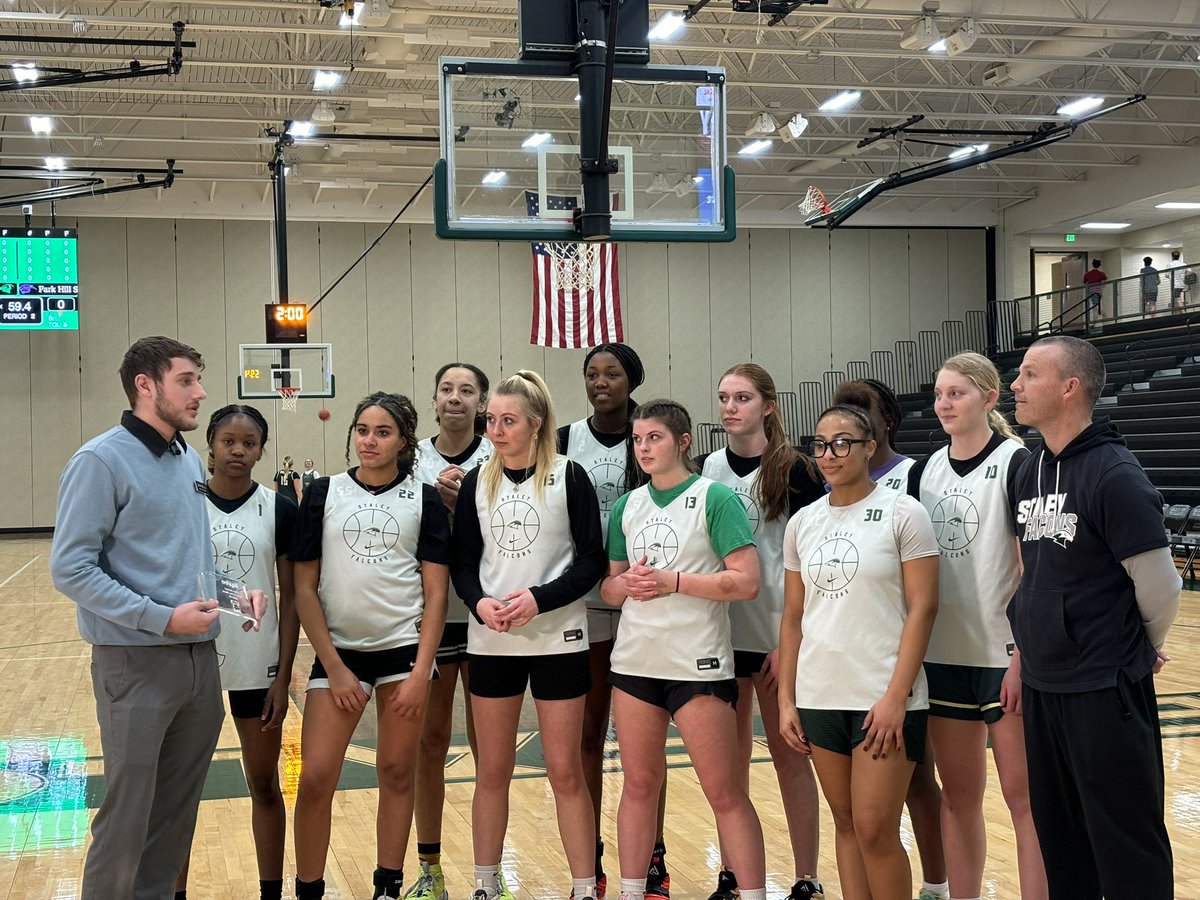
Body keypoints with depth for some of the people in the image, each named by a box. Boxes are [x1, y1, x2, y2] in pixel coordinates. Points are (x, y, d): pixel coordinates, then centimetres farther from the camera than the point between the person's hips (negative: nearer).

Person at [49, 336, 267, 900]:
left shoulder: (191, 462, 11)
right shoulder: (102, 461, -12)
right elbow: (71, 569, -16)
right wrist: (162, 617, -20)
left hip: (200, 658, 7)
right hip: (136, 663, -7)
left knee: (178, 811, 14)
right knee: (127, 816, -2)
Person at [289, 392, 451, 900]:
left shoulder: (424, 500, 2)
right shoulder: (324, 495, 2)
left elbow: (435, 591, 0)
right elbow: (304, 588, 1)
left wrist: (421, 671, -7)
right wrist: (334, 668, -5)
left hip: (404, 648, 0)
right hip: (338, 650, 0)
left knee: (397, 773, 6)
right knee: (315, 778, -5)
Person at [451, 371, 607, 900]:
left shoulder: (569, 477, -3)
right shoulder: (477, 483, 6)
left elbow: (591, 559, -5)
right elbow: (463, 561, 7)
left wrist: (539, 598, -18)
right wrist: (479, 602, -13)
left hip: (558, 641, -3)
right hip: (491, 643, 3)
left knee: (566, 772, 1)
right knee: (492, 772, 9)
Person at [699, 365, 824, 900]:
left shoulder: (793, 471, -6)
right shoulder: (705, 469, 7)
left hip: (776, 635, -4)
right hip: (719, 633, 4)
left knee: (788, 754, 2)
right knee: (730, 756, 11)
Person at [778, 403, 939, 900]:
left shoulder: (902, 513, -5)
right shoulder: (802, 523, 9)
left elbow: (922, 608, -9)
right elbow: (793, 616, 13)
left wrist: (895, 697, -15)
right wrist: (786, 699, 7)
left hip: (884, 698, -5)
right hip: (819, 697, 5)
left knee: (875, 831, -5)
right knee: (846, 825, 11)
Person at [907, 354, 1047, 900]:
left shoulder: (1016, 463, -8)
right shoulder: (924, 473, 10)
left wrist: (1023, 658, -17)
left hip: (1005, 656, -5)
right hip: (943, 656, 6)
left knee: (1024, 798, 1)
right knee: (958, 797, 13)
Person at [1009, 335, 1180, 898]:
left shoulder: (1114, 475, -16)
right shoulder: (1029, 472, 7)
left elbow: (1160, 587, -12)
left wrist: (1143, 650, 3)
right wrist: (1033, 645, 14)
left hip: (1105, 692, -7)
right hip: (1041, 685, 7)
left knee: (1125, 850, 4)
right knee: (1059, 835, 16)